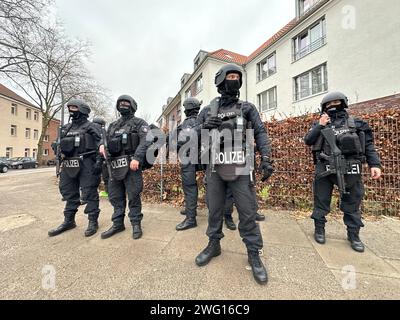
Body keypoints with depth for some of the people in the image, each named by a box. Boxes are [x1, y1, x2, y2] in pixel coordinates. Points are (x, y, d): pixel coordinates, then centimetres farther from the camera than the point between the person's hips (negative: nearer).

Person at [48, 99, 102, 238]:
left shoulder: (91, 127, -2)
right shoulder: (66, 128, 20)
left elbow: (100, 145, -11)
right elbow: (61, 146, 25)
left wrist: (98, 162, -20)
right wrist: (62, 163, 20)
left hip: (86, 164, -8)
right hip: (69, 165, 8)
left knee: (89, 194, -2)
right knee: (69, 193, 15)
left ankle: (93, 222, 10)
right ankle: (69, 221, 30)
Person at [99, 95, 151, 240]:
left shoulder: (139, 123, 1)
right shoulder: (113, 125, 22)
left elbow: (145, 141, -13)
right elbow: (105, 138, 28)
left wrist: (137, 158, -25)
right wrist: (102, 145, 3)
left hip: (131, 165, -7)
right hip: (115, 166, 7)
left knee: (133, 196, 0)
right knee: (115, 196, 13)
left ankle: (136, 224, 16)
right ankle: (118, 224, 29)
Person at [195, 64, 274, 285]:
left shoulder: (247, 108, 10)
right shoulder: (209, 109, 14)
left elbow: (261, 133, 4)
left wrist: (266, 159, -9)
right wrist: (205, 127, -8)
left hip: (240, 169, -1)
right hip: (215, 168, 2)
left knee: (247, 213, 4)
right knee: (214, 210, 13)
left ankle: (254, 254, 25)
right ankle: (214, 246, 34)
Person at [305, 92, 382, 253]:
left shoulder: (356, 123, 11)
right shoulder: (320, 124, 10)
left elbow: (368, 145, 7)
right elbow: (307, 141, -2)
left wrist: (375, 164, -3)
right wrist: (320, 126, -9)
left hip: (349, 170, 1)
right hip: (325, 169, -1)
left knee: (352, 204, 12)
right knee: (321, 201, 7)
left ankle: (353, 235, 29)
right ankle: (319, 230, 23)